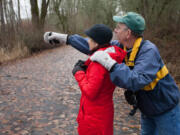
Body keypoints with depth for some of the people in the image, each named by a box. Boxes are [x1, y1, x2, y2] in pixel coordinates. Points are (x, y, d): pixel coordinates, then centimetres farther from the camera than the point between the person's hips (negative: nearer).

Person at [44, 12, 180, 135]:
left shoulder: (149, 50, -31)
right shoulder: (122, 46, -10)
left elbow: (136, 81, -44)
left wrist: (109, 63, -44)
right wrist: (66, 38, -4)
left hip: (166, 109, -6)